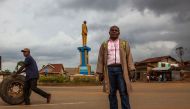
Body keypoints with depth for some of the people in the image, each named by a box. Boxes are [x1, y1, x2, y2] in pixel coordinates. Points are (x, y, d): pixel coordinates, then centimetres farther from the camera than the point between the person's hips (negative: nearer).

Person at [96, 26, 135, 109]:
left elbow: (129, 57, 5)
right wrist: (100, 73, 2)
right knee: (111, 93, -1)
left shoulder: (124, 43, 11)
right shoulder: (104, 45, 13)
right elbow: (101, 59, 10)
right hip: (109, 70, 1)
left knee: (124, 92, -8)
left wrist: (130, 70, -6)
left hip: (121, 70, -1)